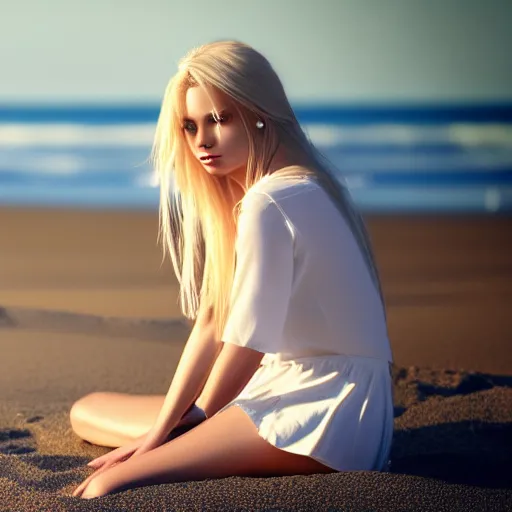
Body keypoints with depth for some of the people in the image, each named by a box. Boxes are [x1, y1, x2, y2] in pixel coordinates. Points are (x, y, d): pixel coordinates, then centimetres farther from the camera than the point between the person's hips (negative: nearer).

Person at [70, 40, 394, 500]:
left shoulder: (269, 203, -18)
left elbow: (247, 343, -16)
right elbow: (212, 320, 10)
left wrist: (191, 421, 1)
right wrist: (161, 430, 3)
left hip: (330, 406, -11)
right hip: (283, 385, 11)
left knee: (107, 485, -25)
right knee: (87, 411, 12)